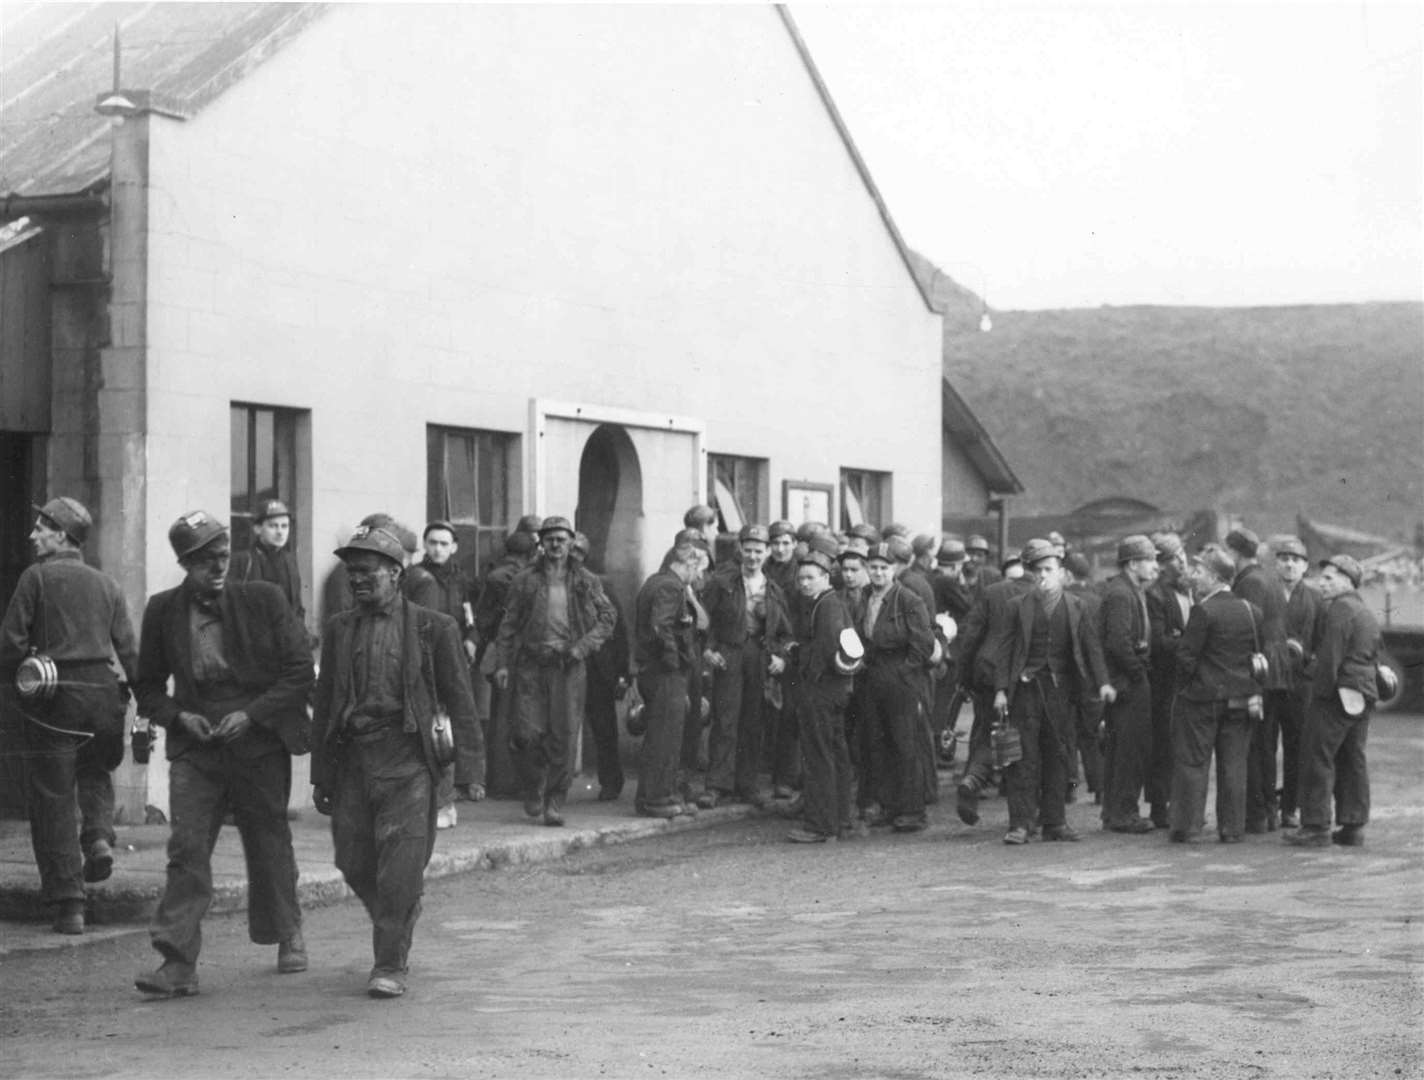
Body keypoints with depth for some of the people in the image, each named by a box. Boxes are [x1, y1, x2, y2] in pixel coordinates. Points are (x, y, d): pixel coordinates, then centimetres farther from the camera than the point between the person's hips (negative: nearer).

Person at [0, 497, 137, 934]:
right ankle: (99, 836, 1)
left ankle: (68, 906, 2)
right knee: (95, 772, 29)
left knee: (53, 798, 3)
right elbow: (128, 650, 9)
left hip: (54, 699, -4)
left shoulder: (37, 576, -1)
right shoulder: (106, 585, 12)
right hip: (103, 691, 4)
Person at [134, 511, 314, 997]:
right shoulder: (163, 611, 2)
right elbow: (148, 685, 12)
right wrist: (179, 716, -7)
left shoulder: (264, 600, -3)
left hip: (260, 744, -1)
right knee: (186, 849, -10)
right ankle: (178, 964, -12)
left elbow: (300, 670, -3)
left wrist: (250, 714, -12)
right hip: (194, 748, 1)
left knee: (270, 847, 11)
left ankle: (288, 939, 33)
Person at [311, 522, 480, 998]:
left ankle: (390, 965, 1)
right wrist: (321, 775, 11)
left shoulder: (433, 627, 2)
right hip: (352, 757, 4)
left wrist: (464, 768, -4)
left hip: (407, 758, -4)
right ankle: (397, 930, 31)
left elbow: (459, 700, 2)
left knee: (400, 866, -9)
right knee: (354, 863, 5)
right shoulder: (339, 629, 12)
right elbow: (324, 703, 15)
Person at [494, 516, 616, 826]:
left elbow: (607, 617, 11)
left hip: (568, 664, 0)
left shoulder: (585, 581, 8)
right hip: (531, 663, 0)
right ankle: (534, 789, 19)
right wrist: (502, 663, 0)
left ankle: (555, 803, 5)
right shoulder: (525, 580, 7)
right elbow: (508, 624, 8)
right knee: (529, 732, -6)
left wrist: (583, 646, -4)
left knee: (563, 735, -3)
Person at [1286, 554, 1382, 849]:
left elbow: (1330, 656, -19)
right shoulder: (1367, 613, 19)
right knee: (1353, 761, 11)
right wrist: (1370, 686, 21)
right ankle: (1353, 826, 12)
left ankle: (1316, 826, -7)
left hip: (1338, 694, -9)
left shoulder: (1339, 609, -12)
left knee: (1317, 758, -6)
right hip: (1363, 697, 9)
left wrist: (1323, 690, -15)